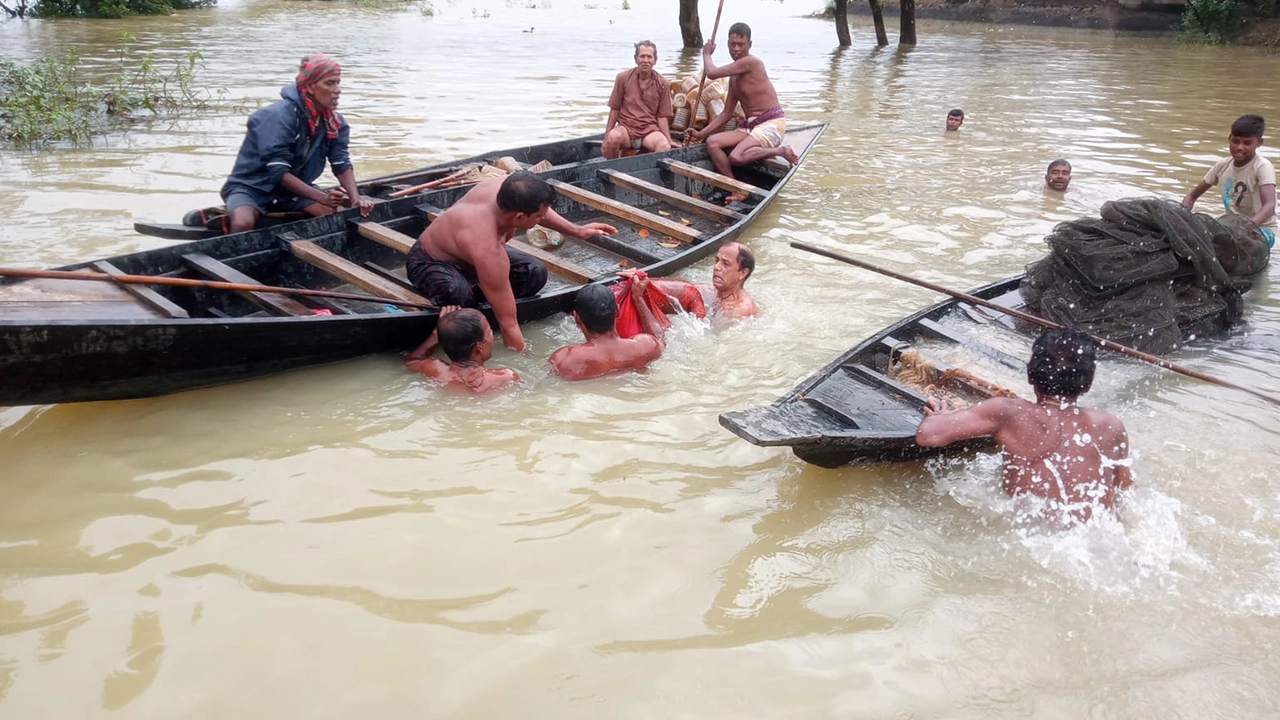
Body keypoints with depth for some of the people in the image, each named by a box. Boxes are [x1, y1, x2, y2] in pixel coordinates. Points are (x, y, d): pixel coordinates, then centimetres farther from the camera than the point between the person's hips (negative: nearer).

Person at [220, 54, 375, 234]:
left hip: (294, 188, 6)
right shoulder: (279, 116, -26)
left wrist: (356, 199, -23)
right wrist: (321, 197, -35)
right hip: (252, 186, -6)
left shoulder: (333, 122, -6)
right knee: (243, 224, -36)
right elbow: (278, 172, -27)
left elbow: (342, 164, -5)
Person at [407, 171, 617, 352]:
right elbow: (508, 324, -38)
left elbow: (535, 206, 3)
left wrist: (576, 231, 2)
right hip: (429, 263, -8)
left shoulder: (503, 188, -26)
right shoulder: (488, 251, -44)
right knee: (459, 294, -42)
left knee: (535, 273, -9)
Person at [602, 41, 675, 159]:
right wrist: (606, 137, 2)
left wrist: (669, 140, -4)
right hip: (626, 127, 0)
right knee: (613, 137, -36)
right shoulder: (623, 78, 4)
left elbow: (662, 117, 8)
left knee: (665, 147, -34)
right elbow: (614, 110, 8)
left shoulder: (662, 84, 6)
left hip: (650, 129, 0)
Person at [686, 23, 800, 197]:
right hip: (750, 126, 9)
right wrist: (701, 134, 9)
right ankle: (736, 191, -13)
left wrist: (706, 53, 9)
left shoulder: (751, 62, -11)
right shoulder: (734, 77, 17)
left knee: (736, 157, -30)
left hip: (772, 124, -9)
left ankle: (781, 151, -7)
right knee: (712, 142, -11)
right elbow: (727, 113, 17)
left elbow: (712, 73, -12)